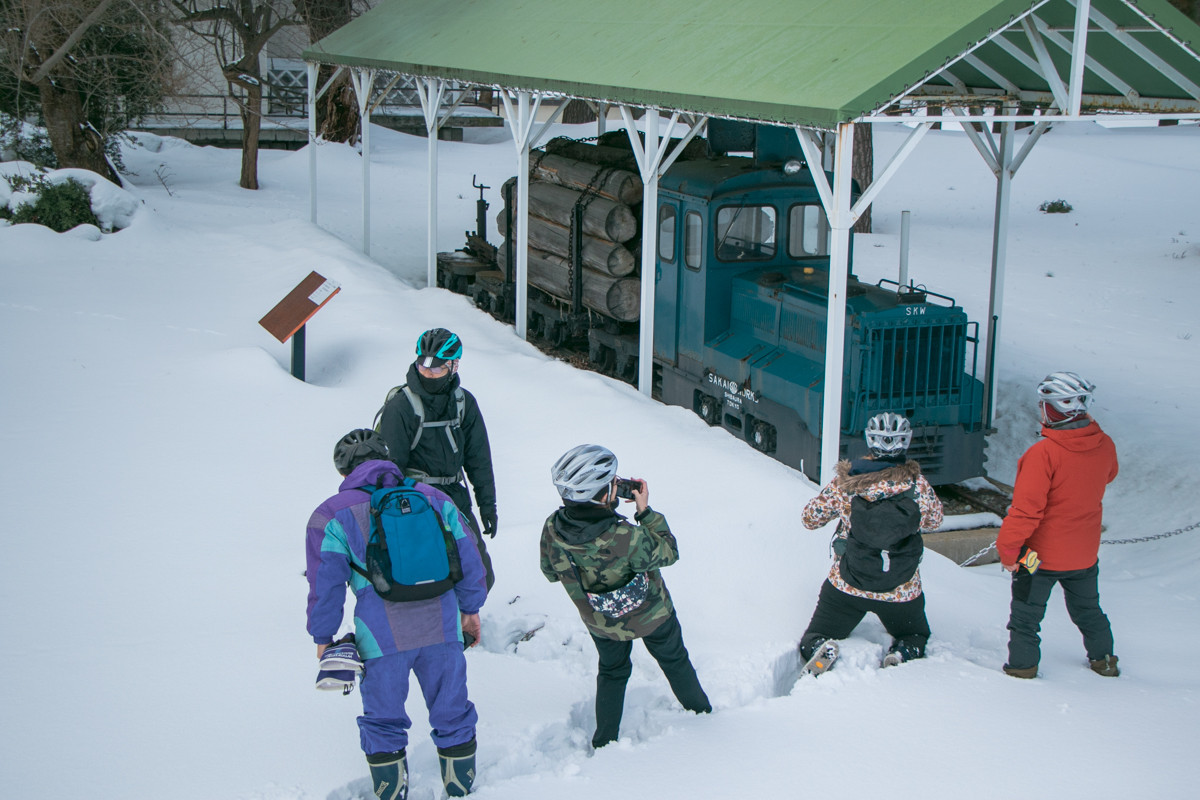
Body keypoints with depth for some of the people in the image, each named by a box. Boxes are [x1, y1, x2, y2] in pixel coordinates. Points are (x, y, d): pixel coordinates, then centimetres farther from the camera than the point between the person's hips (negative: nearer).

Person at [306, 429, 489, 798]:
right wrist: (469, 609, 24)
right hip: (443, 629, 3)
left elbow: (325, 583, -1)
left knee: (383, 725, 15)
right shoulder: (433, 498, 11)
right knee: (453, 715, 17)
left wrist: (323, 637, 9)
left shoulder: (332, 515, 1)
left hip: (382, 639, -3)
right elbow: (467, 558, 14)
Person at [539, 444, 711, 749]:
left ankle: (604, 741, 42)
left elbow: (550, 572, -8)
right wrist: (646, 512, -19)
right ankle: (701, 712, 53)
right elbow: (669, 552, -23)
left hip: (599, 622, 3)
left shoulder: (552, 529, -30)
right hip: (650, 615, -3)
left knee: (612, 672, 32)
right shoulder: (626, 537, -44)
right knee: (674, 660, 28)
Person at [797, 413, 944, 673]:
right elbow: (934, 521, 10)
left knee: (812, 640, 15)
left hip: (845, 586, 0)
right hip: (902, 592, 0)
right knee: (915, 637, 27)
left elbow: (809, 518, 2)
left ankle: (821, 650, -20)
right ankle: (902, 654, -7)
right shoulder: (918, 485, -9)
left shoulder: (846, 481, -10)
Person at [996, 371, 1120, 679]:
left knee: (1025, 615, 13)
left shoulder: (1043, 453, -28)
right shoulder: (1104, 446, -10)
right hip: (1085, 552, 6)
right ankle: (1103, 660, 41)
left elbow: (1026, 508, -27)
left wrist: (1007, 548, -18)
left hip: (1041, 554, -6)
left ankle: (1022, 667, 21)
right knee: (1087, 609, 27)